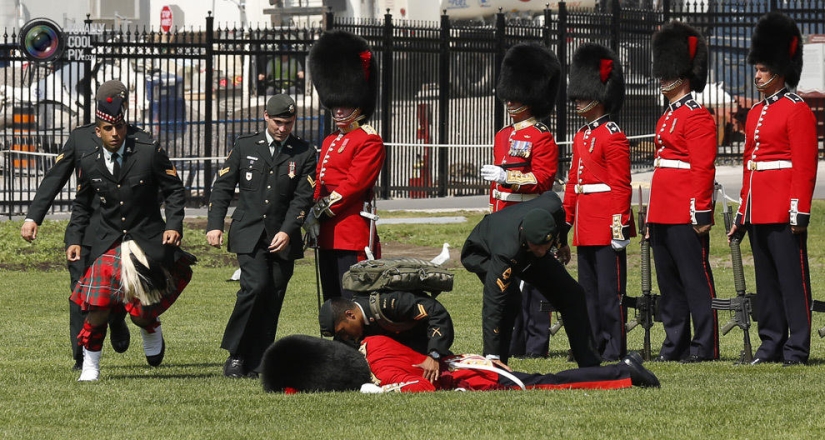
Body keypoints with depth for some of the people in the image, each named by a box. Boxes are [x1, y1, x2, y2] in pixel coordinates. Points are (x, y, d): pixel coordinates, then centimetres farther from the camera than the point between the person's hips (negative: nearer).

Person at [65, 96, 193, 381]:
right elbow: (81, 205, 16)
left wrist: (174, 225, -11)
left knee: (141, 312, -6)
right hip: (108, 244, 2)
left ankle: (151, 330, 33)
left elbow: (174, 190, 1)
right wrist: (74, 240, 6)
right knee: (97, 308, -11)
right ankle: (90, 365, 10)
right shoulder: (88, 164, 2)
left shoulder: (150, 154, -6)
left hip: (147, 240, -2)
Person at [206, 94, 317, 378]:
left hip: (283, 239, 1)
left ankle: (255, 364, 6)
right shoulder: (245, 147, 8)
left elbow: (303, 197, -1)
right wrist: (215, 225, -3)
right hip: (249, 235, -1)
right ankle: (236, 354, -7)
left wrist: (287, 231, -14)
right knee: (256, 287, -19)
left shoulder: (304, 153, 6)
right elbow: (223, 187, 8)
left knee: (272, 300, -1)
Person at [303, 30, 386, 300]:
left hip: (354, 235, -9)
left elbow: (354, 184, -15)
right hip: (328, 236, 9)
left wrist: (321, 210, -14)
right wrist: (314, 215, 3)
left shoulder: (369, 142, -7)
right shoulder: (330, 142, 19)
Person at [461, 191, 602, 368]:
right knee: (509, 297, -34)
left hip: (526, 254, 6)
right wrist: (492, 357, -49)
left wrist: (562, 243, 8)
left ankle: (590, 366, 12)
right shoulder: (506, 254, -49)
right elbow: (493, 305, -47)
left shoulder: (552, 207, -36)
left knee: (572, 294, -1)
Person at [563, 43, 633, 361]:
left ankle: (614, 348, -2)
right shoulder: (582, 136, 16)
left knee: (609, 288, -5)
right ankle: (593, 344, 15)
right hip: (586, 227, 9)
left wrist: (620, 226, -18)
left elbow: (621, 186, -14)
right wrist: (565, 221, 18)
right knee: (588, 290, 11)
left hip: (606, 227, -9)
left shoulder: (612, 136, -10)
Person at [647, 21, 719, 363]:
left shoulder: (697, 117, -9)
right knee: (668, 283, 10)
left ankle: (704, 345, -4)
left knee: (695, 279, -6)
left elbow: (703, 168, -15)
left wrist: (701, 212, -20)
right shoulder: (666, 118, 19)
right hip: (662, 215, 9)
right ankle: (675, 344, 15)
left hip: (686, 217, -9)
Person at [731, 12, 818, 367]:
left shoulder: (797, 112, -8)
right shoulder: (756, 113, 16)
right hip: (758, 212, 8)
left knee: (792, 280, -5)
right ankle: (771, 344, 15)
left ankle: (797, 349, -4)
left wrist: (799, 211, -18)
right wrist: (743, 212, 18)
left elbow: (805, 166, -12)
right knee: (766, 282, 11)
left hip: (784, 213, -8)